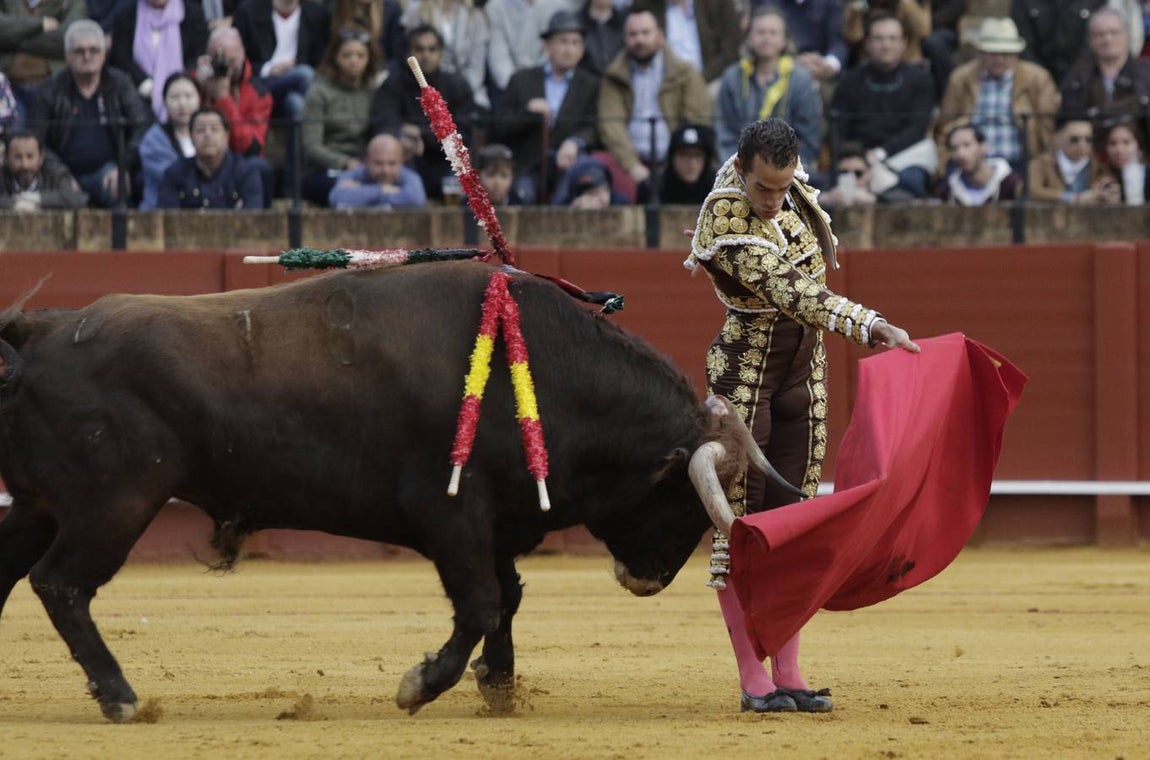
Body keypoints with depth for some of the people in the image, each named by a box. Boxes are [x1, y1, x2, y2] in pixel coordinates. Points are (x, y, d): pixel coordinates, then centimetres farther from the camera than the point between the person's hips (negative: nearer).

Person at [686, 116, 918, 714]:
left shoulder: (790, 185, -3)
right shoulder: (726, 223, -24)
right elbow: (789, 291, -35)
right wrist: (871, 326, -45)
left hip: (804, 377, 6)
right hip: (744, 378, -6)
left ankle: (787, 674, 7)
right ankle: (753, 680, -1)